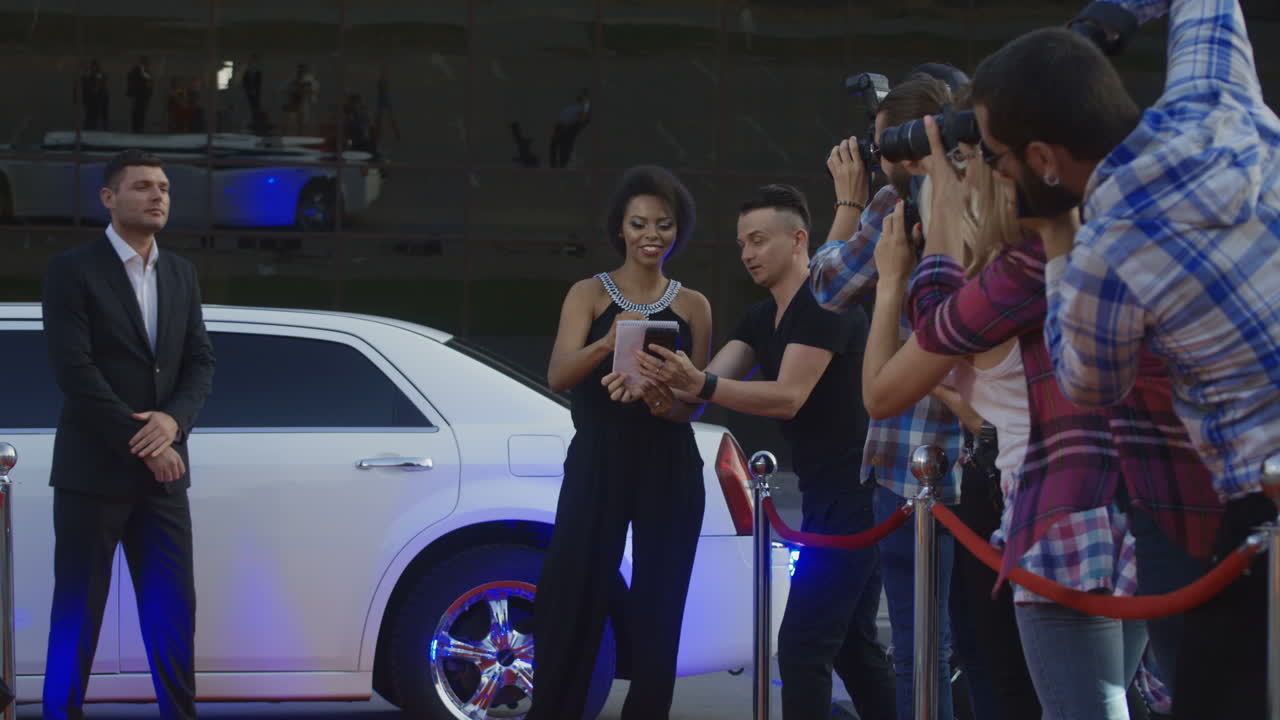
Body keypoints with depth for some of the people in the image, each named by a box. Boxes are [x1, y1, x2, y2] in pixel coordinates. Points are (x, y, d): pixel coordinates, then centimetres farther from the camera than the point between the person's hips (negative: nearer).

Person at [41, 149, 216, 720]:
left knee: (173, 611, 5)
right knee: (77, 613, 0)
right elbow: (74, 368, -13)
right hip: (93, 471, -5)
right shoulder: (73, 271, -6)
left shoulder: (180, 275, 12)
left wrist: (174, 420, -12)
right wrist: (141, 444, -15)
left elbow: (200, 361, 9)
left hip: (162, 472, 5)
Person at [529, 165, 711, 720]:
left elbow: (692, 404, 4)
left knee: (657, 612, 4)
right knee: (571, 604, -8)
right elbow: (559, 376, -13)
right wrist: (609, 343, -33)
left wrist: (660, 398, -20)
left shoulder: (693, 306, 8)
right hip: (598, 463, -2)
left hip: (669, 470, 2)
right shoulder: (589, 294, 2)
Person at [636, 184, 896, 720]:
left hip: (854, 495, -10)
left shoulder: (826, 305, -15)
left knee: (802, 647, -14)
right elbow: (709, 383, 5)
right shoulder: (762, 319, 15)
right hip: (827, 495, 10)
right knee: (849, 644, 15)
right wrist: (658, 384, -16)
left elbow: (788, 398, -24)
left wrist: (701, 385, -35)